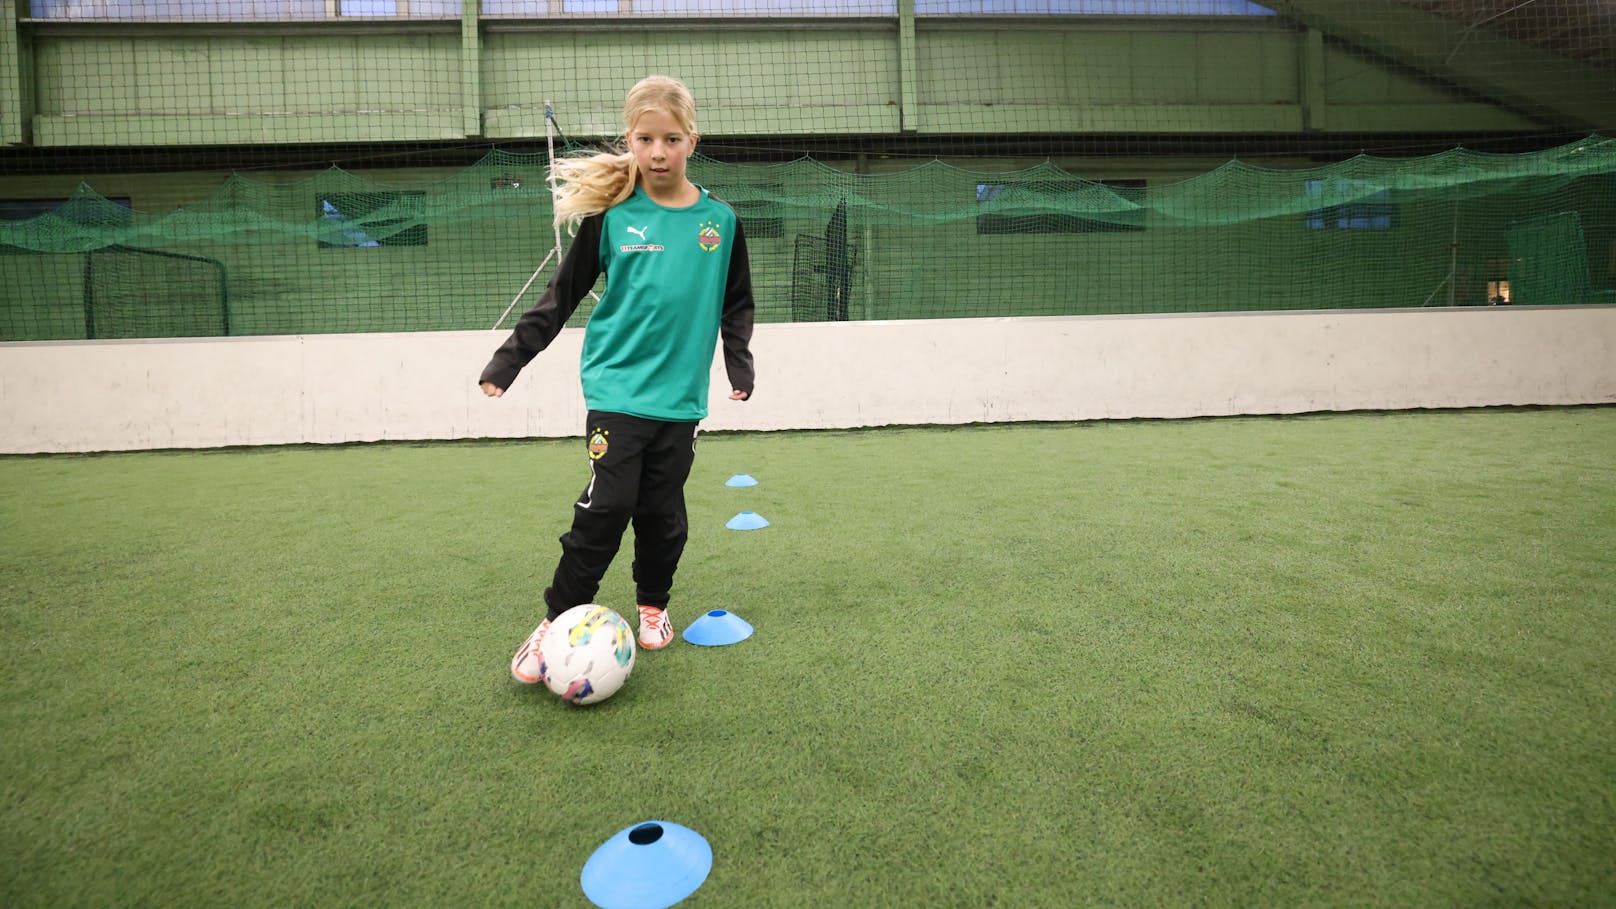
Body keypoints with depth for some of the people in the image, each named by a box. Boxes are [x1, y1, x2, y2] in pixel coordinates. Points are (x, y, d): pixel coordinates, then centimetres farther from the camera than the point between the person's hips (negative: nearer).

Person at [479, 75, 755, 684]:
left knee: (663, 511, 8)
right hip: (618, 388, -2)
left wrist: (739, 365, 7)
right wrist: (508, 360, 2)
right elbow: (561, 295, 4)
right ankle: (557, 621, 7)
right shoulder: (609, 216, -1)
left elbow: (737, 303, 16)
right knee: (607, 507, -9)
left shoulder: (719, 221, 4)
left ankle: (653, 605, 31)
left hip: (681, 395, 2)